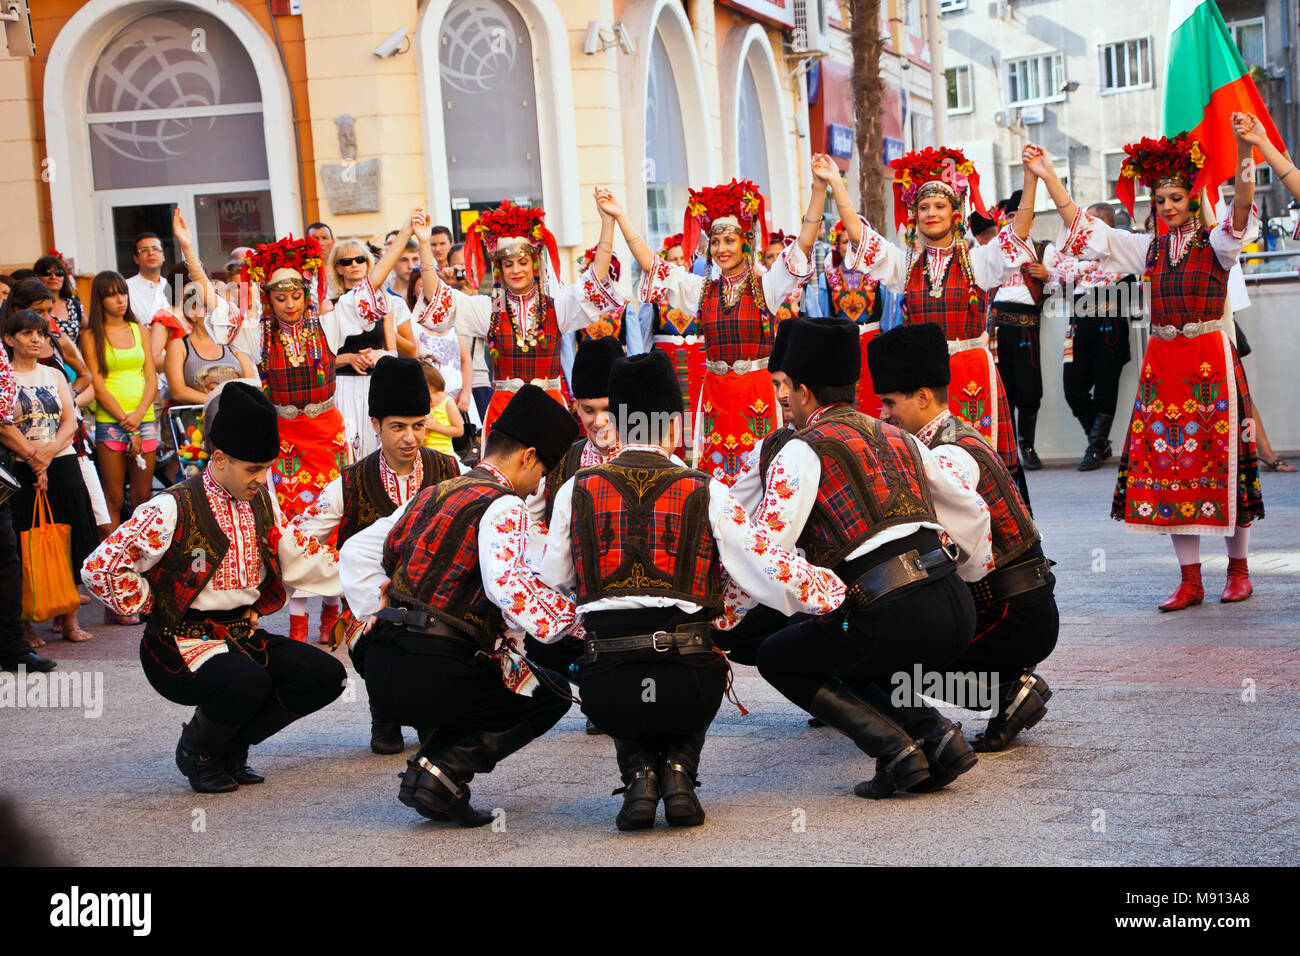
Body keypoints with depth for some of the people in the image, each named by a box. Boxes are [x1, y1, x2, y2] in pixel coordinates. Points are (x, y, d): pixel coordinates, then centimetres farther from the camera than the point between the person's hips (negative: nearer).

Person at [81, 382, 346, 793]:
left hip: (243, 634, 7)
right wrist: (155, 607, -10)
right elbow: (100, 568, -19)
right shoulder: (175, 509, -15)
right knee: (247, 684, -35)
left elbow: (297, 562, 16)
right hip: (181, 645, -7)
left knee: (324, 675, -10)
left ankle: (232, 745, 11)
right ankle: (198, 752, 0)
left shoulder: (261, 502, 8)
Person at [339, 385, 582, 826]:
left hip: (381, 672, 8)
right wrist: (571, 617, -14)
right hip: (433, 675, -8)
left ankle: (425, 767, 10)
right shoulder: (504, 506, -6)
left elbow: (355, 552, 21)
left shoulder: (431, 495, 20)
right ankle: (445, 773, -5)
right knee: (550, 692, 14)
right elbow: (508, 586, -23)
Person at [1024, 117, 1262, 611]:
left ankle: (1238, 569, 13)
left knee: (1219, 458, -2)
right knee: (1167, 463, 2)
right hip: (1161, 361, 4)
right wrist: (1047, 177, 3)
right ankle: (1190, 580, 8)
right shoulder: (1149, 248, 13)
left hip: (1210, 358, -4)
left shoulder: (1215, 243, 0)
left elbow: (1241, 211, -21)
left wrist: (1244, 151, -36)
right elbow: (1083, 228, 11)